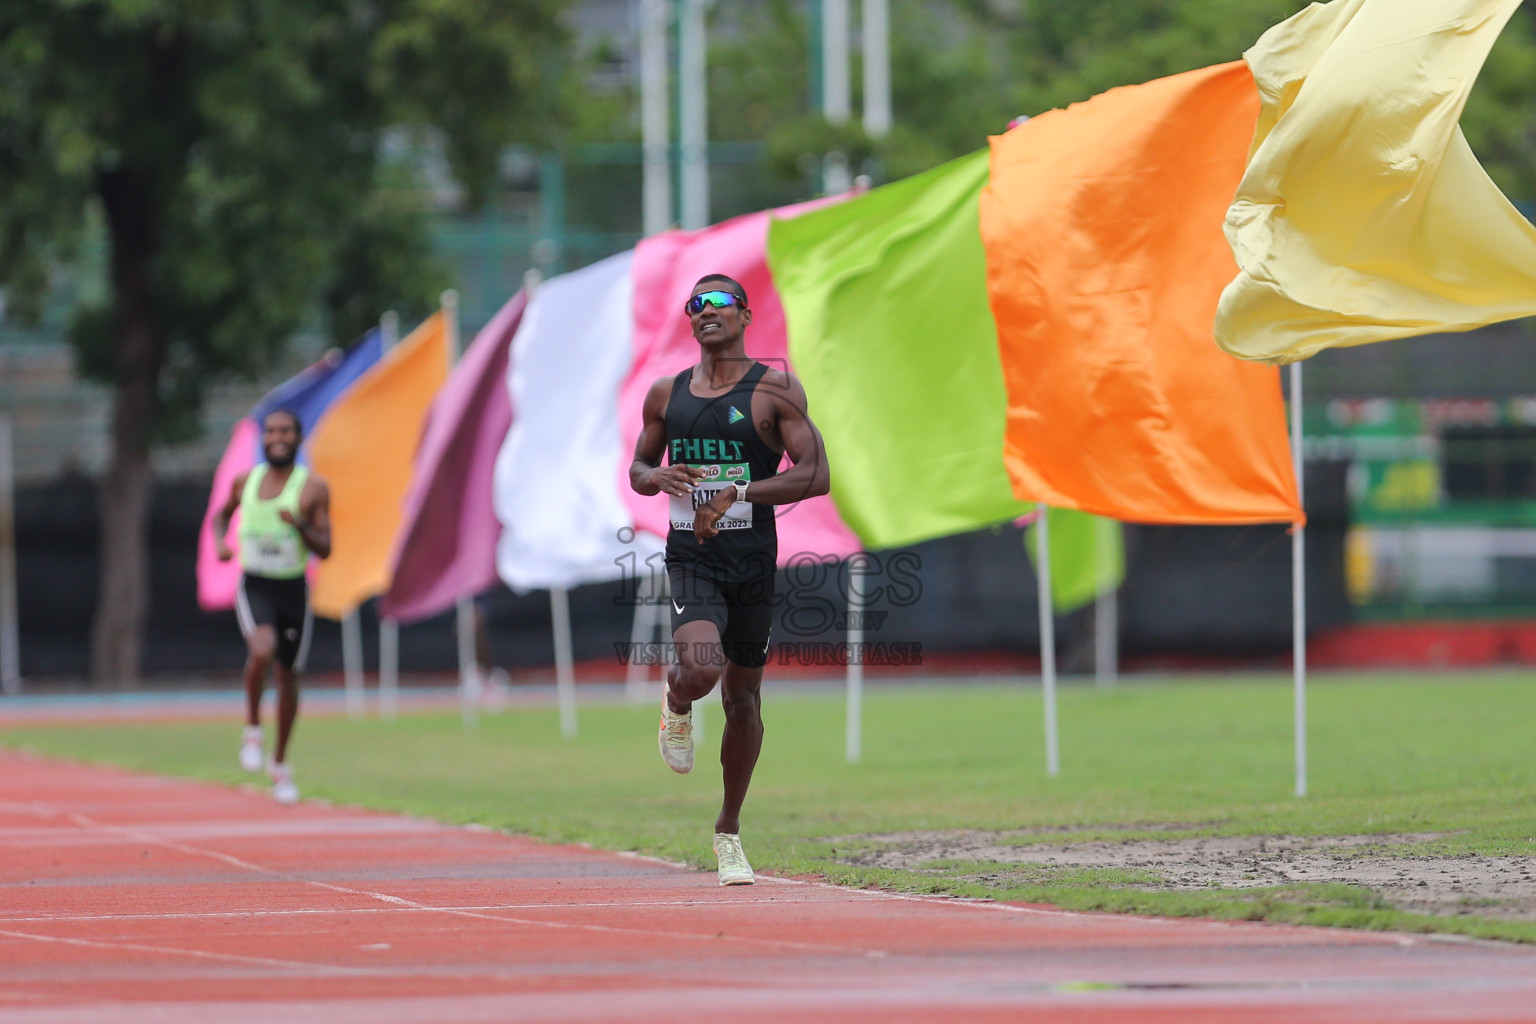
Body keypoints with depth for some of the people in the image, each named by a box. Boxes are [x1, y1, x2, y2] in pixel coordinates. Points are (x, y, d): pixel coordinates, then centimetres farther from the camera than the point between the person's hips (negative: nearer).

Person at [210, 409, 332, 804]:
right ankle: (253, 729, -7)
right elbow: (223, 513, 23)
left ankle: (280, 764, 29)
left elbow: (325, 549, -7)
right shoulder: (246, 481, 3)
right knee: (262, 650, -30)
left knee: (287, 676, 11)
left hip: (293, 589, 1)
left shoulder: (313, 489, -5)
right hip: (254, 586, -1)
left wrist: (300, 524, -26)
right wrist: (219, 542, 3)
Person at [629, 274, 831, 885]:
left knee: (743, 697, 8)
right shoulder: (666, 394, 8)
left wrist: (737, 494, -19)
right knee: (700, 668, -27)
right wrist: (657, 477, -5)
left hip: (753, 560, 0)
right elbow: (638, 469, 20)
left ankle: (729, 832, 25)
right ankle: (677, 705, 11)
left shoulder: (774, 391, -2)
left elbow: (816, 476, -9)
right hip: (691, 559, 0)